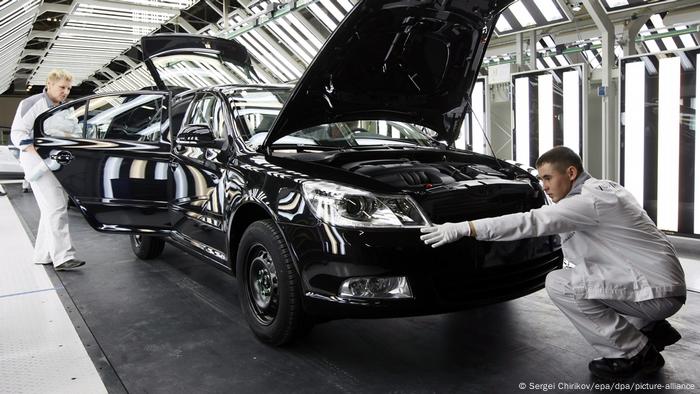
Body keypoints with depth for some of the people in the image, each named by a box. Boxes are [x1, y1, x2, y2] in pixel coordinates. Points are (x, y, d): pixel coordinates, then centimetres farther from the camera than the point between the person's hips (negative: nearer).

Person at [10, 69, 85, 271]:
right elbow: (17, 133, -10)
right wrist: (38, 154, -21)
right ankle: (63, 257, -20)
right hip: (39, 165, -8)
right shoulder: (32, 104, -5)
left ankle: (43, 255, 19)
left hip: (57, 165, 8)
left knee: (52, 210, 10)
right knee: (56, 208, -17)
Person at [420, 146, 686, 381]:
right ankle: (652, 329, 18)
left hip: (659, 290, -10)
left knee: (558, 284, -17)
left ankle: (636, 353, -5)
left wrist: (464, 228, -30)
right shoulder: (602, 190, 9)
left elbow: (531, 222, -28)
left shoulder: (592, 200, -20)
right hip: (658, 282, 10)